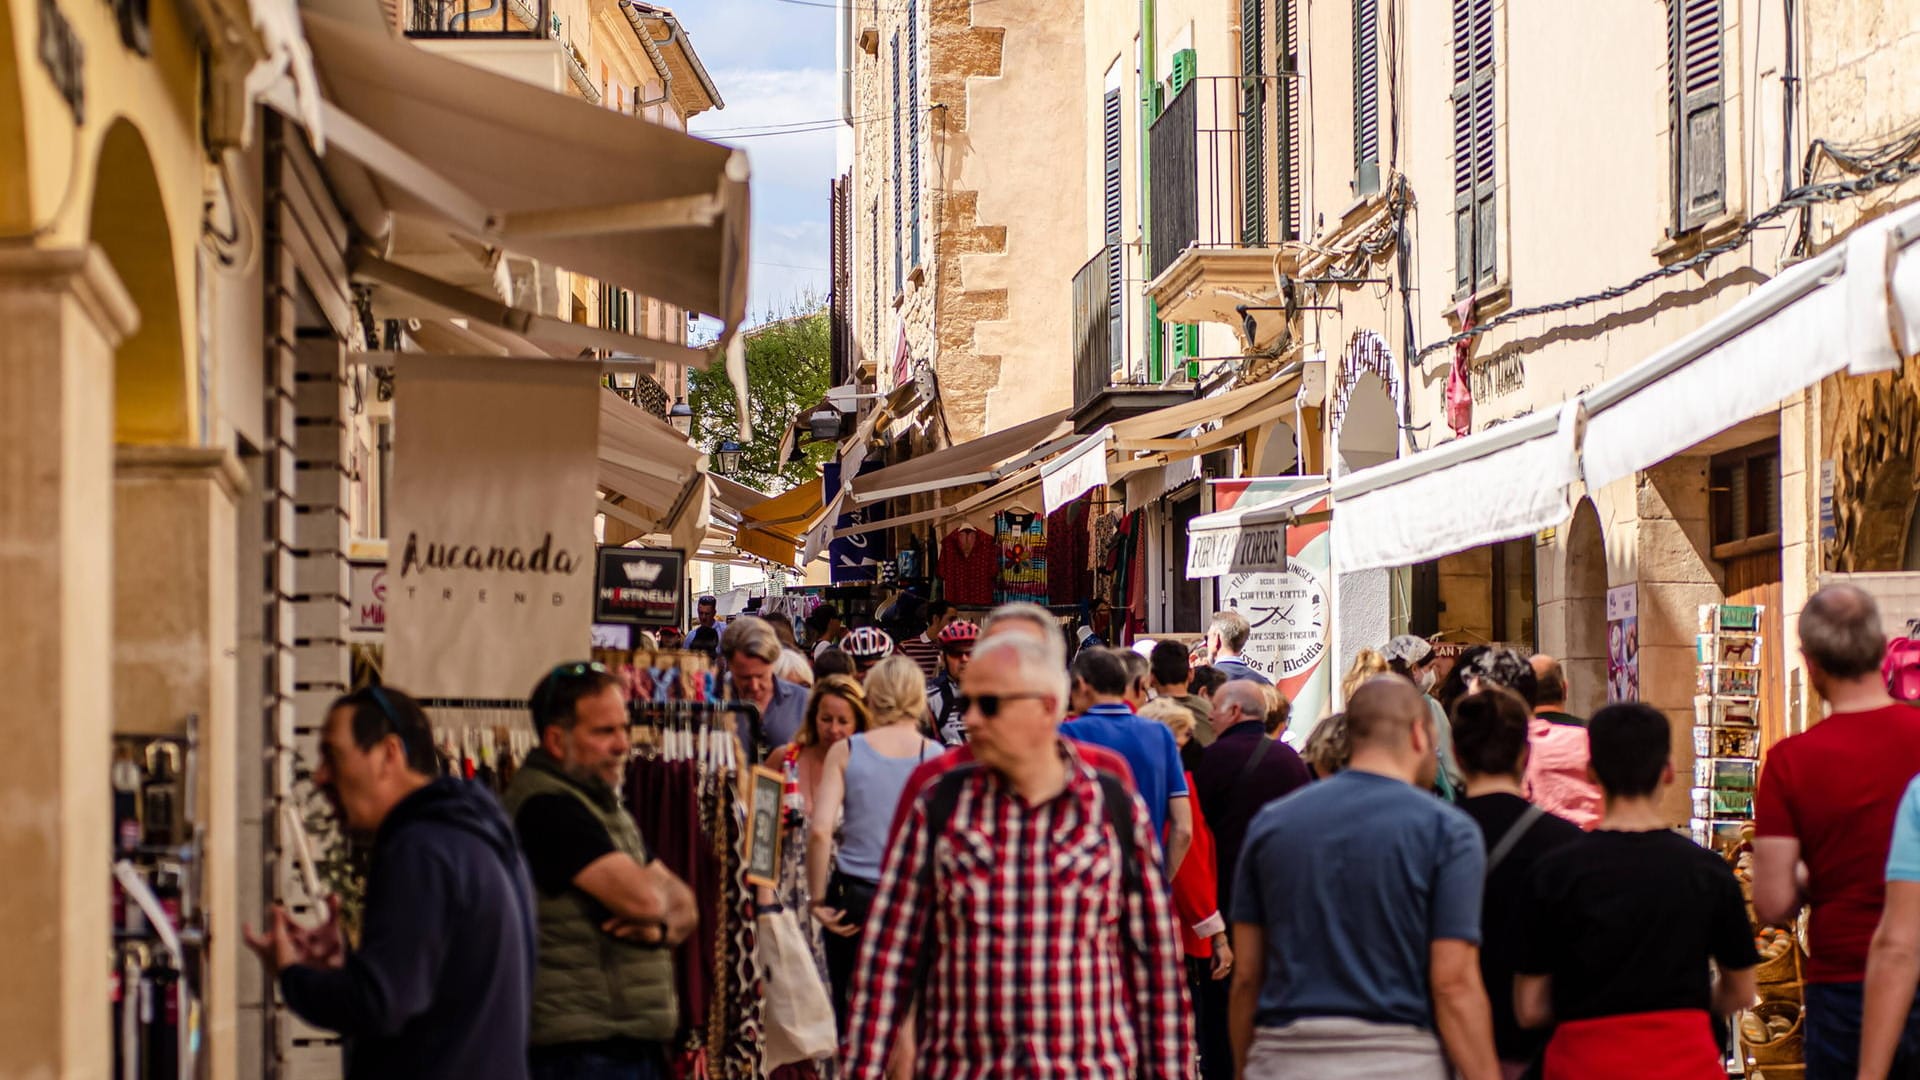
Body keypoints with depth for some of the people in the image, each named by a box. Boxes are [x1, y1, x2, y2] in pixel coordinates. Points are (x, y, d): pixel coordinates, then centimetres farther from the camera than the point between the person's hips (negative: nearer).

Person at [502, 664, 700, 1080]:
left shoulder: (604, 806, 18)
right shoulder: (546, 806, -13)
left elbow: (685, 907, 16)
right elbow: (642, 897, -21)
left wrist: (661, 927, -8)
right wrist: (664, 889, 2)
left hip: (634, 1043, 9)